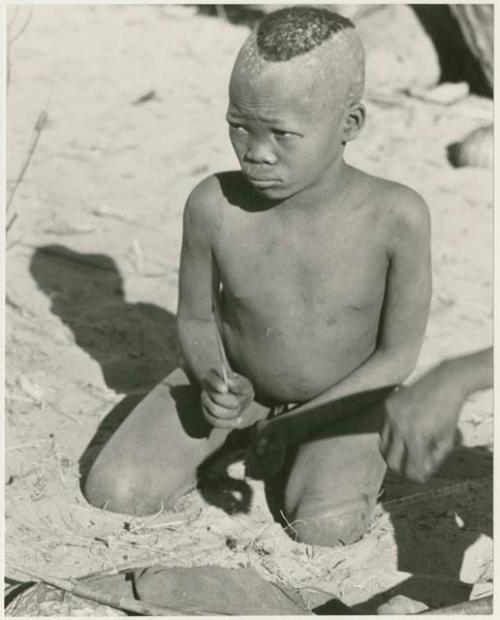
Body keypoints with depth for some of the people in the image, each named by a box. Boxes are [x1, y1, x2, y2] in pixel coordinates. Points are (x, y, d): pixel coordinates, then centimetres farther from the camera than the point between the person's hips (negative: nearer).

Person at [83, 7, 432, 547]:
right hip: (236, 377, 2)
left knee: (325, 527, -25)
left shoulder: (396, 217, -30)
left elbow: (398, 352, -16)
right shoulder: (213, 206, -25)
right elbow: (195, 318, -7)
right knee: (112, 492, -10)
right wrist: (214, 381, -28)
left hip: (343, 393, -1)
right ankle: (235, 434, 15)